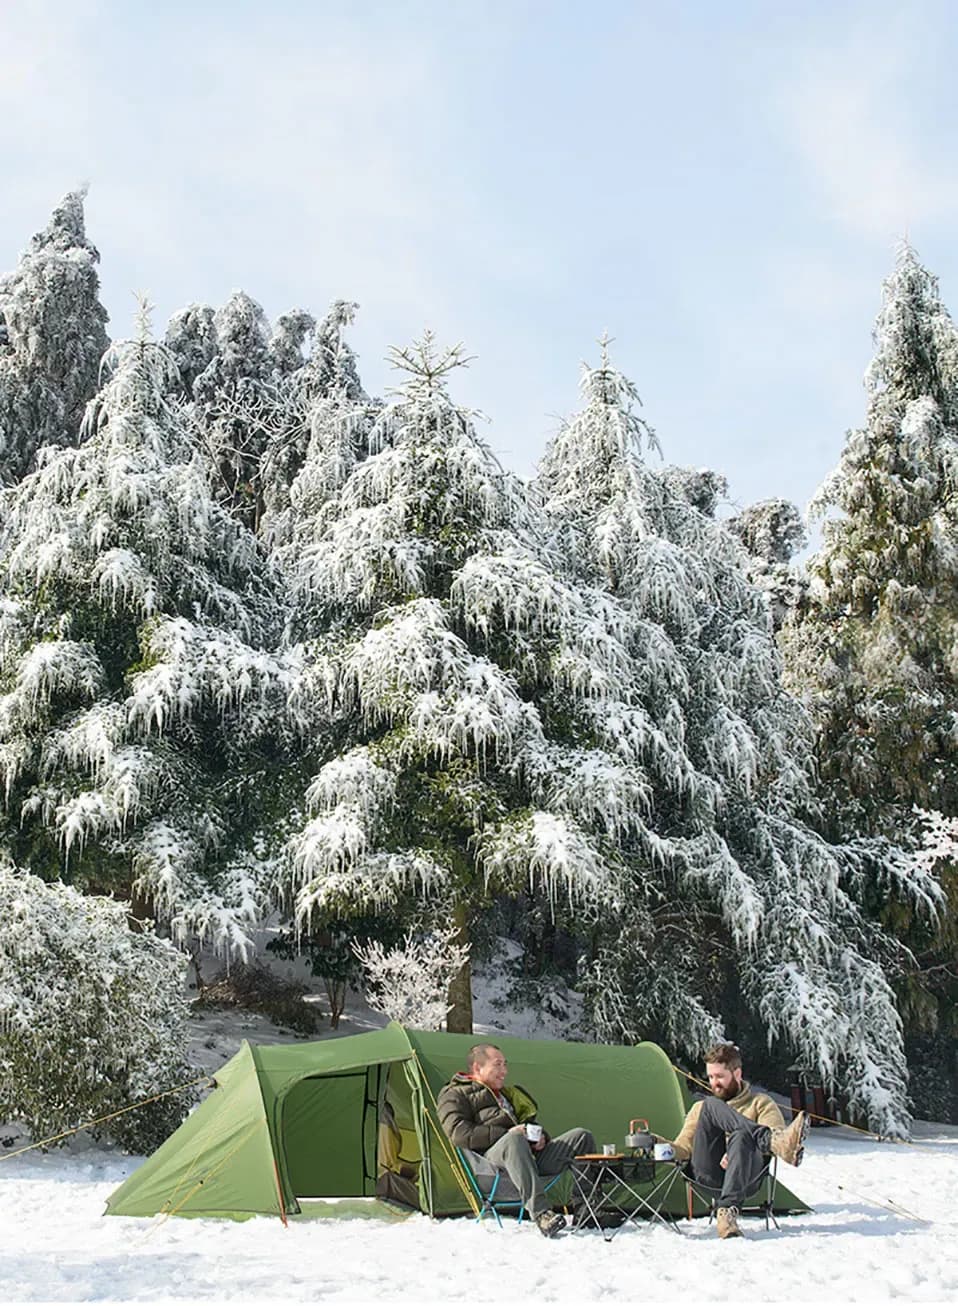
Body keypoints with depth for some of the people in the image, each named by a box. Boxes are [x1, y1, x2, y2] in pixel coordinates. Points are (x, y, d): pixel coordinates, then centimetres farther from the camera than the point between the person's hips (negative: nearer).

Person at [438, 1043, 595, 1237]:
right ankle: (540, 1214, -50)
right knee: (515, 1141, -41)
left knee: (582, 1136, -7)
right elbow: (458, 1134, -8)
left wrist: (540, 1137, 9)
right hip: (489, 1159, -7)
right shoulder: (455, 1095, 10)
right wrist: (505, 1133, -14)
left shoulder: (507, 1094, 34)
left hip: (531, 1156, 7)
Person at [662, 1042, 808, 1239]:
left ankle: (728, 1211, -50)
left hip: (745, 1175, -2)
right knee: (712, 1105, -20)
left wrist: (737, 1150, -17)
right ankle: (776, 1141, -42)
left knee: (742, 1136, -36)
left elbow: (774, 1130, 0)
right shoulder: (701, 1107, 32)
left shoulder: (760, 1103, 21)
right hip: (707, 1174, 2)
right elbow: (683, 1149, 22)